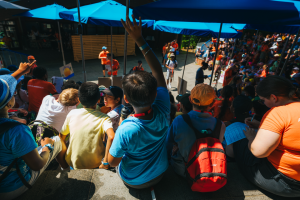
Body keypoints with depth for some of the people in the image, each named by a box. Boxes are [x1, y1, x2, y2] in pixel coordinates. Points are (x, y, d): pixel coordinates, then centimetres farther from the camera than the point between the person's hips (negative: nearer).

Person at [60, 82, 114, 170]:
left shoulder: (72, 114, -7)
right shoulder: (103, 118, -17)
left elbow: (62, 136, 5)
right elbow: (111, 137, -35)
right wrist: (105, 162, -24)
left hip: (74, 164, 3)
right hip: (95, 165, -2)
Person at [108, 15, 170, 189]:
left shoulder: (126, 130, -42)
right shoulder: (162, 112, -32)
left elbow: (113, 162, -22)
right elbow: (158, 70, -24)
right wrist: (140, 39, -23)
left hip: (134, 181, -3)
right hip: (160, 174, 3)